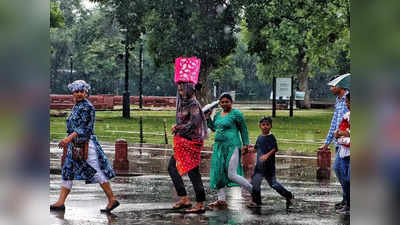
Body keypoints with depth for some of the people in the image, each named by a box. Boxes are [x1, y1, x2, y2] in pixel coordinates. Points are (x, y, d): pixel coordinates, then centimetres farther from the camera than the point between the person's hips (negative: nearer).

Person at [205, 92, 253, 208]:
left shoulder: (236, 114, -6)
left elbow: (243, 130, -2)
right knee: (218, 174, 4)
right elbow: (214, 128, 28)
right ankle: (221, 200, 11)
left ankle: (253, 191, 4)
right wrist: (208, 118, 15)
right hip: (219, 147, 8)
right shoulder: (218, 114, 14)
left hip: (232, 147, -8)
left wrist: (246, 144, -7)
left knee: (232, 175, -12)